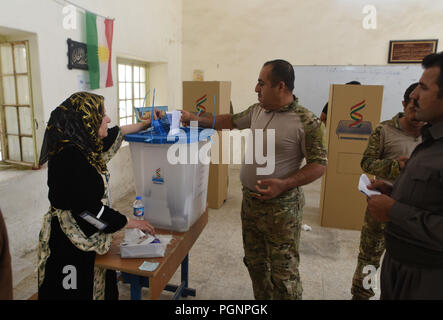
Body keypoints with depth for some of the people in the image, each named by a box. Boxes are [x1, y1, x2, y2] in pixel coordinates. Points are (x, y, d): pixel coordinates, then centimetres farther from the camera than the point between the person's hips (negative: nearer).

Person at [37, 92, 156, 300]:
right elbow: (87, 207, -25)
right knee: (78, 293, 9)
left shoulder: (83, 145, 1)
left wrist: (145, 125, 27)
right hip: (68, 244, -9)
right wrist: (130, 223, -17)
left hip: (87, 237, 9)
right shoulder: (69, 155, -26)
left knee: (101, 289, 20)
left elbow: (114, 134, 20)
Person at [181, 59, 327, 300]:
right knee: (255, 262, 21)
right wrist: (198, 120, 15)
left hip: (281, 207, -7)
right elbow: (231, 121, 20)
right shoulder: (257, 110, 4)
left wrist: (283, 185, -24)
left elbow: (319, 165, -13)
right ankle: (262, 298, 42)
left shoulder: (306, 122, -16)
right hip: (249, 201, 7)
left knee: (283, 272, 3)